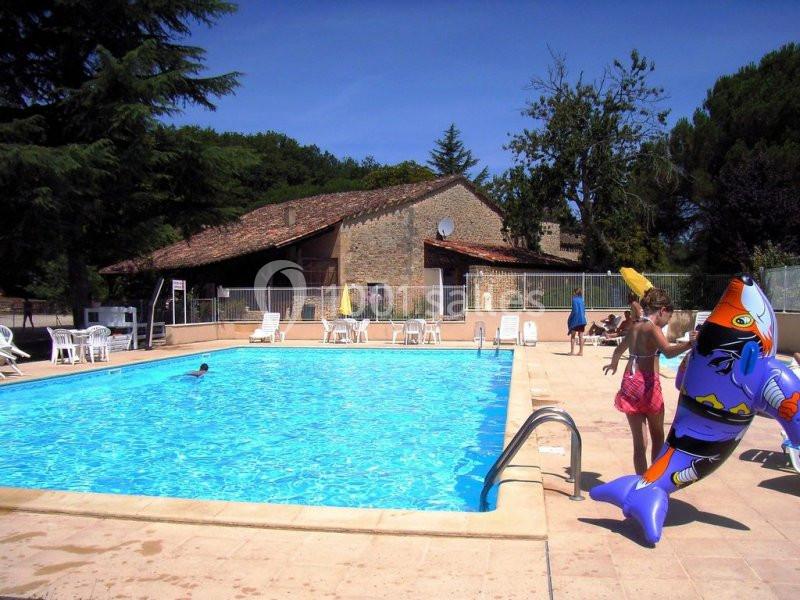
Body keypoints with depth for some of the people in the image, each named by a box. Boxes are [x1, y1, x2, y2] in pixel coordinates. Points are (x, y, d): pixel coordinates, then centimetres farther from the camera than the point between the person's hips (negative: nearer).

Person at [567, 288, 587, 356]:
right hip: (582, 320, 6)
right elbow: (584, 310, 13)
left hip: (576, 320, -6)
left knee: (572, 336, 2)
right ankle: (581, 351, 9)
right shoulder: (581, 300, 11)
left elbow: (575, 311, -16)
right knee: (581, 336, 8)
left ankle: (572, 351, 0)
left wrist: (570, 319, -7)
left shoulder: (575, 300, -10)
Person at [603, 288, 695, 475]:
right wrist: (689, 344, -43)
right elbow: (668, 351, -29)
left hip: (629, 383, 6)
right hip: (648, 384, -6)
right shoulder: (653, 328, -9)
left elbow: (618, 350, 31)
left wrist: (613, 364, 51)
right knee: (658, 438, 13)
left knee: (639, 442, 9)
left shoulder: (634, 327, 13)